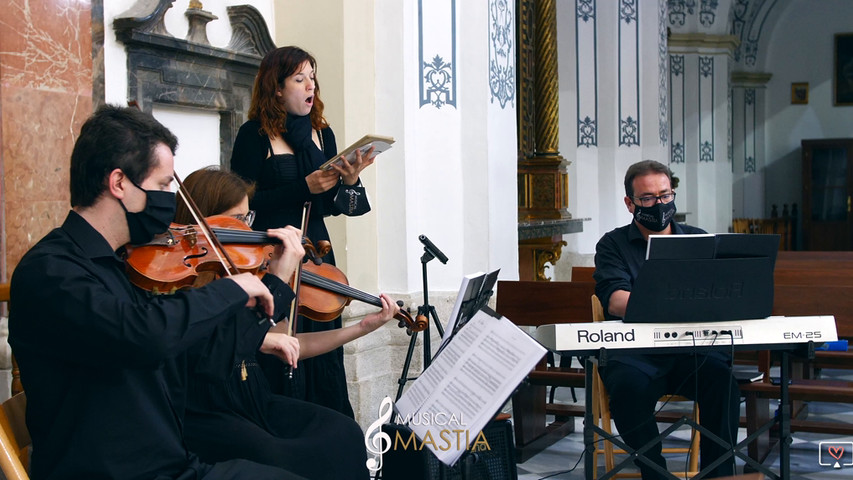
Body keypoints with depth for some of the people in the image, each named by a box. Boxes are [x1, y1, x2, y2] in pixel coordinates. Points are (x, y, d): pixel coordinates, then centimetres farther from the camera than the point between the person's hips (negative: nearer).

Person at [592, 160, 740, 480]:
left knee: (722, 377, -29)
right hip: (635, 351, -2)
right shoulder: (613, 245, 12)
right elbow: (615, 300, -7)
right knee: (628, 385, -33)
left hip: (692, 346, 2)